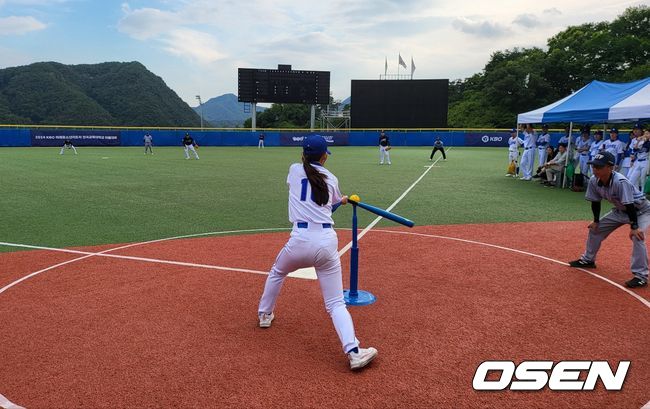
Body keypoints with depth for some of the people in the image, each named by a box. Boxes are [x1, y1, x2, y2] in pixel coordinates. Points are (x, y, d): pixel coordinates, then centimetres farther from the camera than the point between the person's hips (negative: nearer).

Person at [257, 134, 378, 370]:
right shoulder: (332, 179, 11)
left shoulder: (294, 169, 10)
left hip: (301, 239, 0)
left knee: (277, 272, 33)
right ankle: (353, 352, -12)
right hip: (327, 241, 0)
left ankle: (265, 314, 46)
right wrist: (342, 200, 53)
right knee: (335, 303, 3)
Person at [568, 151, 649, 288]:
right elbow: (595, 202, -2)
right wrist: (596, 221, 0)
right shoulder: (594, 181, -16)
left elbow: (630, 206, -35)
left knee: (637, 237, -28)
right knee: (595, 228, 11)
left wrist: (634, 227, -37)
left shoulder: (620, 182, -37)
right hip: (621, 210, 8)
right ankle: (588, 260, 30)